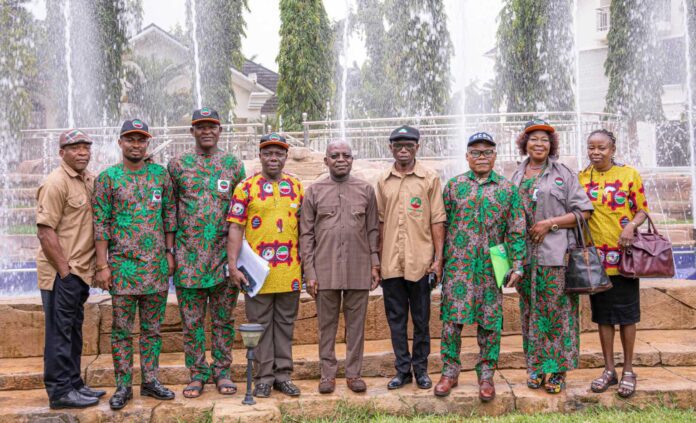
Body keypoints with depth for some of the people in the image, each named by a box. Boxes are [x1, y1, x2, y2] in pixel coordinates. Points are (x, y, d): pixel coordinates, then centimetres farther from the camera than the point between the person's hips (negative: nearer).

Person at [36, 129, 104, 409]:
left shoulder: (90, 180, 11)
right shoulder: (56, 182, -14)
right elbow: (45, 230, -18)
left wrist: (91, 266, 10)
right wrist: (64, 270, -17)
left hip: (80, 270, 8)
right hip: (61, 272, -8)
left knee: (73, 330, 15)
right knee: (60, 332, 0)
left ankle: (74, 384, 26)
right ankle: (60, 392, 9)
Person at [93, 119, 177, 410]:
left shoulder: (161, 174, 6)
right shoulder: (108, 177, -2)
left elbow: (170, 216, 10)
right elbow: (100, 224, -4)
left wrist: (170, 253, 5)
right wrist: (102, 265, -8)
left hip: (156, 265, 3)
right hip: (122, 265, -2)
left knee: (152, 328, 10)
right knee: (122, 329, 5)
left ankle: (150, 380, 21)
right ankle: (123, 386, 15)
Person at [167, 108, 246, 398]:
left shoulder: (233, 164, 6)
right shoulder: (178, 164, 5)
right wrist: (168, 248, 3)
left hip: (225, 253, 0)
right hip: (189, 254, 0)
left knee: (223, 318, 8)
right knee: (191, 320, 5)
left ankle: (221, 371, 19)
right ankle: (197, 374, 17)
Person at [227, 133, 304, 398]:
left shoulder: (297, 187, 9)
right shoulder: (246, 188, -1)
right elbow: (235, 229, -5)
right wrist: (233, 266, -12)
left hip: (290, 270, 3)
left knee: (285, 324, 11)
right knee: (260, 324, 6)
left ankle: (283, 374, 22)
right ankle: (264, 377, 16)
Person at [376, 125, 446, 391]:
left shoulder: (430, 178, 0)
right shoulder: (383, 181, 9)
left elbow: (437, 221, -2)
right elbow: (381, 221, 12)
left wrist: (438, 258, -7)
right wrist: (378, 258, 8)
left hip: (420, 261, -3)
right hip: (390, 263, 3)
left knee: (421, 319, 7)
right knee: (396, 318, 9)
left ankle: (420, 369, 21)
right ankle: (403, 369, 20)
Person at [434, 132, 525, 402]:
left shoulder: (507, 189, 6)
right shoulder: (454, 185, 7)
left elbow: (516, 231, 5)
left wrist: (517, 265, -2)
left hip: (492, 266, 0)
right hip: (457, 264, 0)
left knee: (490, 321, 5)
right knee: (451, 318, 0)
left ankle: (486, 375, 18)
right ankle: (450, 371, 14)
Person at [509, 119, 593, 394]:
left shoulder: (563, 174, 2)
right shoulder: (516, 178, 14)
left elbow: (583, 212, -3)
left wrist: (549, 223, -12)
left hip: (555, 255, -4)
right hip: (525, 255, 4)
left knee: (557, 311, -2)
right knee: (531, 312, 8)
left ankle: (558, 371, 8)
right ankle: (536, 368, 18)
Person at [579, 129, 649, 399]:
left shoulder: (629, 174, -2)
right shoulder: (581, 178, 5)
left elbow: (642, 210, 0)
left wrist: (631, 226, -19)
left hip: (623, 255, -2)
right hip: (596, 256, 3)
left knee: (626, 315, 5)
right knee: (602, 315, 10)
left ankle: (628, 370, 18)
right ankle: (609, 369, 21)